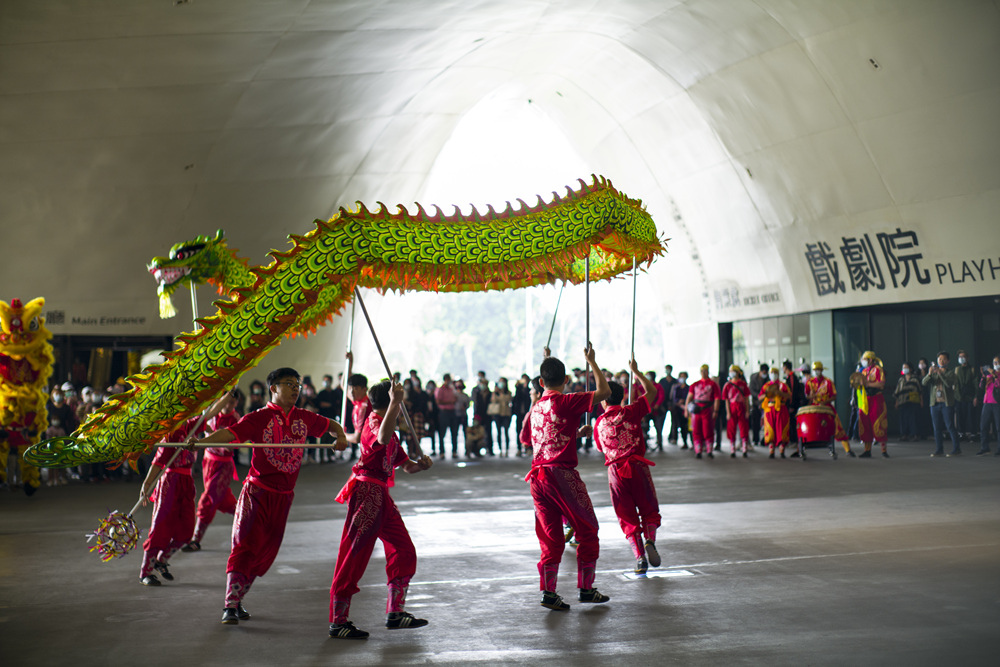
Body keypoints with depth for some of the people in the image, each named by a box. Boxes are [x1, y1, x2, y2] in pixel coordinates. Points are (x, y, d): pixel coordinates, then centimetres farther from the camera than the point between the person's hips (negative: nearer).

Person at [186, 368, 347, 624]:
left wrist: (341, 437, 0)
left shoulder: (304, 418, 8)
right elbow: (229, 433, -18)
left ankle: (238, 599, 24)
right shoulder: (259, 418, -7)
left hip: (284, 495, 5)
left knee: (267, 551, 9)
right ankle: (230, 606, -9)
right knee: (245, 545, -11)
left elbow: (332, 425, 22)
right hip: (257, 492, -5)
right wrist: (199, 442, -33)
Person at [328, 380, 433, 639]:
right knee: (354, 557, -7)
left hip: (380, 495, 10)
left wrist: (420, 464, 0)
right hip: (366, 491, -10)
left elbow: (405, 464, 22)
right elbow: (383, 439, -38)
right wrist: (395, 402, -41)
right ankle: (338, 622, -3)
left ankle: (395, 612, 17)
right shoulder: (374, 422, -11)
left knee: (404, 551, 10)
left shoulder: (388, 428, 21)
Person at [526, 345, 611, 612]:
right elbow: (604, 391, -6)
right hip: (562, 474, -6)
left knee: (551, 536, 11)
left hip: (538, 476, 6)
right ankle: (586, 588, 12)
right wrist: (592, 362, 5)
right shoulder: (566, 401, -9)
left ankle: (548, 591, 4)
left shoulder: (536, 407, 13)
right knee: (587, 530, 8)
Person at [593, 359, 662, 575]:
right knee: (650, 511, 11)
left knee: (628, 518, 9)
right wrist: (635, 372, 20)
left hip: (615, 471, 2)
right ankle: (649, 541, -16)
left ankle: (640, 556, -5)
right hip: (637, 466, -2)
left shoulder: (599, 423, 9)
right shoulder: (630, 412, 1)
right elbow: (652, 391, 11)